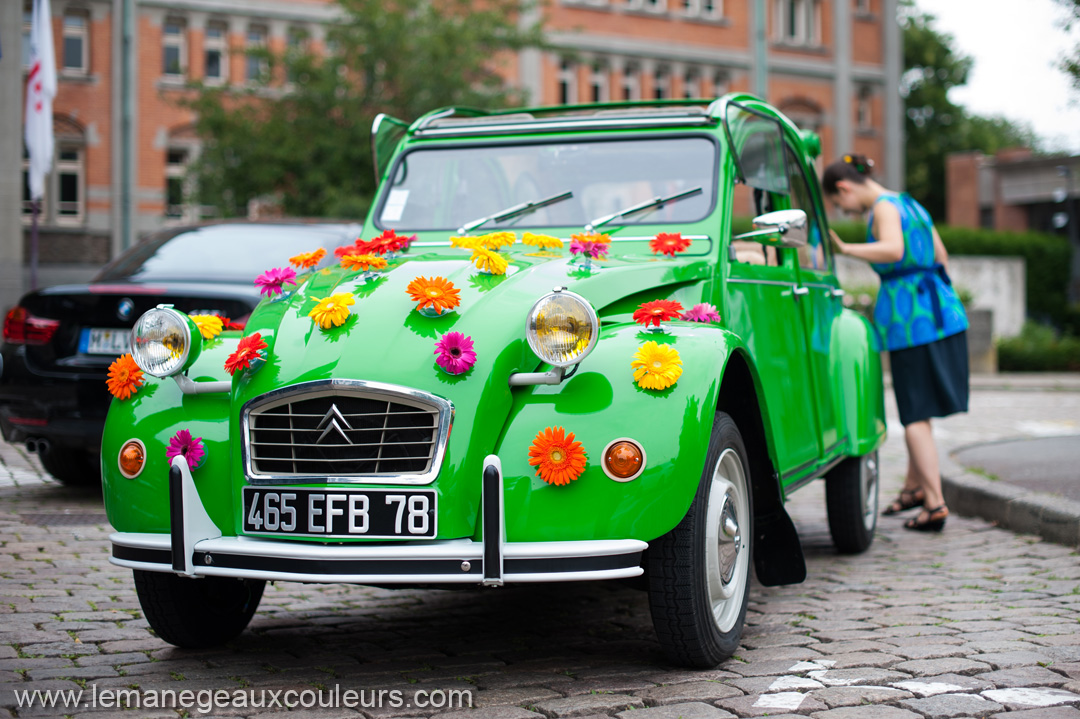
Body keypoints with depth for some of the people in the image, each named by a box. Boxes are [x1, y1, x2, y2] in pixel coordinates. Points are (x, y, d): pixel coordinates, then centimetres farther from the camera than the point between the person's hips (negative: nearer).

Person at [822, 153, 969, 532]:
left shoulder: (883, 207, -10)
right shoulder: (911, 203, 18)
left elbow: (893, 250, -29)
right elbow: (941, 256, 23)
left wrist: (846, 249, -30)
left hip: (911, 317, -9)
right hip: (943, 310, 9)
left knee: (915, 416, -2)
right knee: (918, 408, 20)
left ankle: (935, 504, -3)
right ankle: (914, 486, 31)